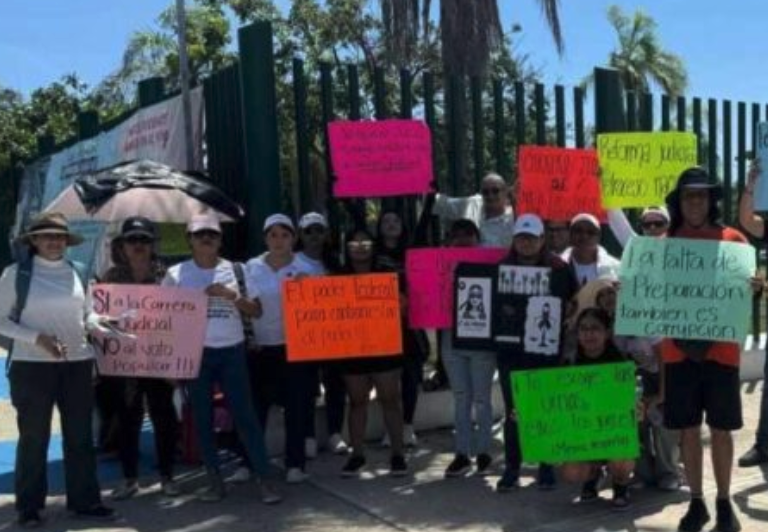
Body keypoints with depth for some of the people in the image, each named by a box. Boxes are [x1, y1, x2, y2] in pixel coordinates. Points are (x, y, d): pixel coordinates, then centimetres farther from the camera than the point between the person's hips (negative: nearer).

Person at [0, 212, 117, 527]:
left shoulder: (79, 273, 7)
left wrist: (97, 323, -7)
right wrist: (37, 338, -17)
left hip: (78, 363, 4)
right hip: (32, 365, -4)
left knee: (80, 436, 9)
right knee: (33, 437, 6)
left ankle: (84, 501, 20)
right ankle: (29, 506, 20)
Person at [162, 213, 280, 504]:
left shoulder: (235, 270, 4)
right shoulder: (176, 274, 1)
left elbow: (255, 310, 4)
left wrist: (230, 294, -12)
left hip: (231, 351, 0)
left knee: (245, 414, -2)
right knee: (202, 419, 6)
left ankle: (263, 480, 3)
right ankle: (215, 481, 18)